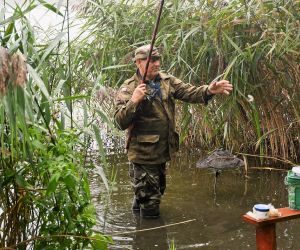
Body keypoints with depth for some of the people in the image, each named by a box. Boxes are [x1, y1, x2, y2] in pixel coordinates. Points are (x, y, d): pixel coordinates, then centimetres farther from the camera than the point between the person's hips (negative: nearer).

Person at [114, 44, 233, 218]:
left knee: (157, 192, 26)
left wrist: (209, 90, -26)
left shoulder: (167, 80, 4)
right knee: (150, 202, 3)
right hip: (143, 154, -7)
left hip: (163, 151, 7)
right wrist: (134, 101, -33)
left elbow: (189, 92, -8)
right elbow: (120, 122, -19)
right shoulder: (129, 88, -12)